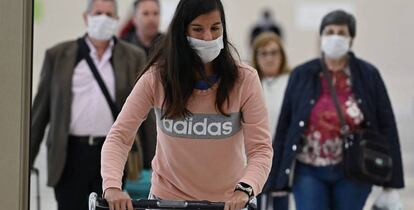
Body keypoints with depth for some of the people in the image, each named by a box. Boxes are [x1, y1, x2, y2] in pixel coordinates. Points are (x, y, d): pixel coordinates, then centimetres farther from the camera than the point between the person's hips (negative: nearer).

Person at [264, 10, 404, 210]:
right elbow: (284, 126, 2)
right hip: (309, 172, 0)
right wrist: (277, 179, 0)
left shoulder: (368, 75, -2)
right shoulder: (302, 75, 0)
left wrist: (390, 182, -5)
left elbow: (386, 127, -2)